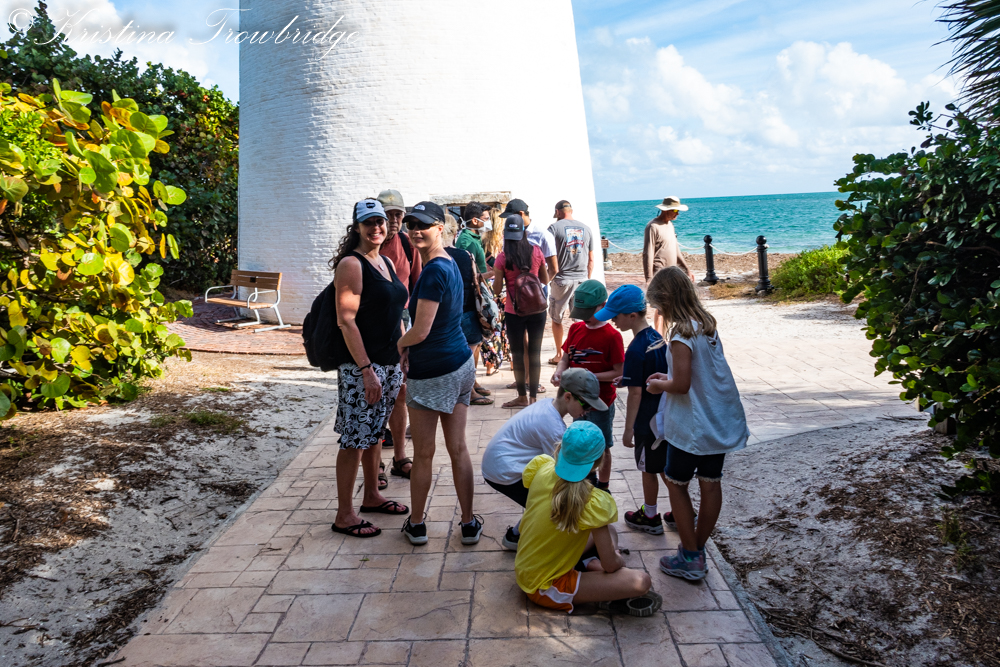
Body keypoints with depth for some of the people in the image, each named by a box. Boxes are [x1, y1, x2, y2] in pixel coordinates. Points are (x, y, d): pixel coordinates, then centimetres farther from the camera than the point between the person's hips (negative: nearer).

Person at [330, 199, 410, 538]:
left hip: (390, 363, 8)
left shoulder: (387, 262, 13)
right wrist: (367, 370, -22)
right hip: (361, 366, -8)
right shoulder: (351, 264, -12)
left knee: (375, 432, 19)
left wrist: (403, 358, 16)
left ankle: (372, 496, 34)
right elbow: (346, 320, -18)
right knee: (355, 439, -1)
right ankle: (344, 515, 9)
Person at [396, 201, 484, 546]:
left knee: (423, 455, 7)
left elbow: (420, 331, -21)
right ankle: (469, 524, 19)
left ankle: (416, 524, 23)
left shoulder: (434, 271, -20)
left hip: (432, 373, -9)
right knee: (458, 449, 12)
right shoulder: (449, 264, 10)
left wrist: (399, 344, -1)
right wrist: (411, 349, 8)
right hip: (461, 363, 9)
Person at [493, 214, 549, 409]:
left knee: (518, 353, 10)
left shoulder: (502, 258, -9)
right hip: (537, 310, 2)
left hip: (514, 312, -2)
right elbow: (545, 280, 10)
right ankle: (533, 396, 12)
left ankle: (522, 397, 18)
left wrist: (495, 274, 11)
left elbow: (497, 290, -6)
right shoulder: (536, 252, -2)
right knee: (534, 352, 7)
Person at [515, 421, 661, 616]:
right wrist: (619, 559, 5)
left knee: (609, 530, 18)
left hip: (523, 569, 8)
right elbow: (610, 565, -20)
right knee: (641, 581, -19)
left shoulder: (541, 467, -11)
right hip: (546, 589, -8)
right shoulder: (593, 503, -27)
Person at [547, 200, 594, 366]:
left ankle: (559, 354, 15)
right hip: (582, 279, 3)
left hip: (561, 279, -3)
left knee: (556, 318, 11)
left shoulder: (554, 227, -4)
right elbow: (591, 259, 11)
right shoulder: (586, 229, 8)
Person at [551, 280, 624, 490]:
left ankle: (603, 488, 27)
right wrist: (559, 372, -15)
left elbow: (618, 372, -17)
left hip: (601, 402, -6)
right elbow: (565, 358, 5)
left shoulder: (612, 336, -17)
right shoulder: (576, 329, 1)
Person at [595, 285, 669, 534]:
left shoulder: (636, 350, -23)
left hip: (647, 421, -8)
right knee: (665, 467, 19)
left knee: (649, 469, 9)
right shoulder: (657, 337, 2)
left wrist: (628, 429, -14)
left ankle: (650, 518, 24)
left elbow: (635, 393, -21)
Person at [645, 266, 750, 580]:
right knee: (711, 484, 14)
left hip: (692, 428, -8)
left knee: (676, 484, 7)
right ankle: (698, 550, 27)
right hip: (720, 420, 8)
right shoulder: (707, 324, 5)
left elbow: (682, 384, -23)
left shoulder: (682, 335, -21)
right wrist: (668, 377, 11)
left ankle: (690, 559, 13)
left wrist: (660, 386, -4)